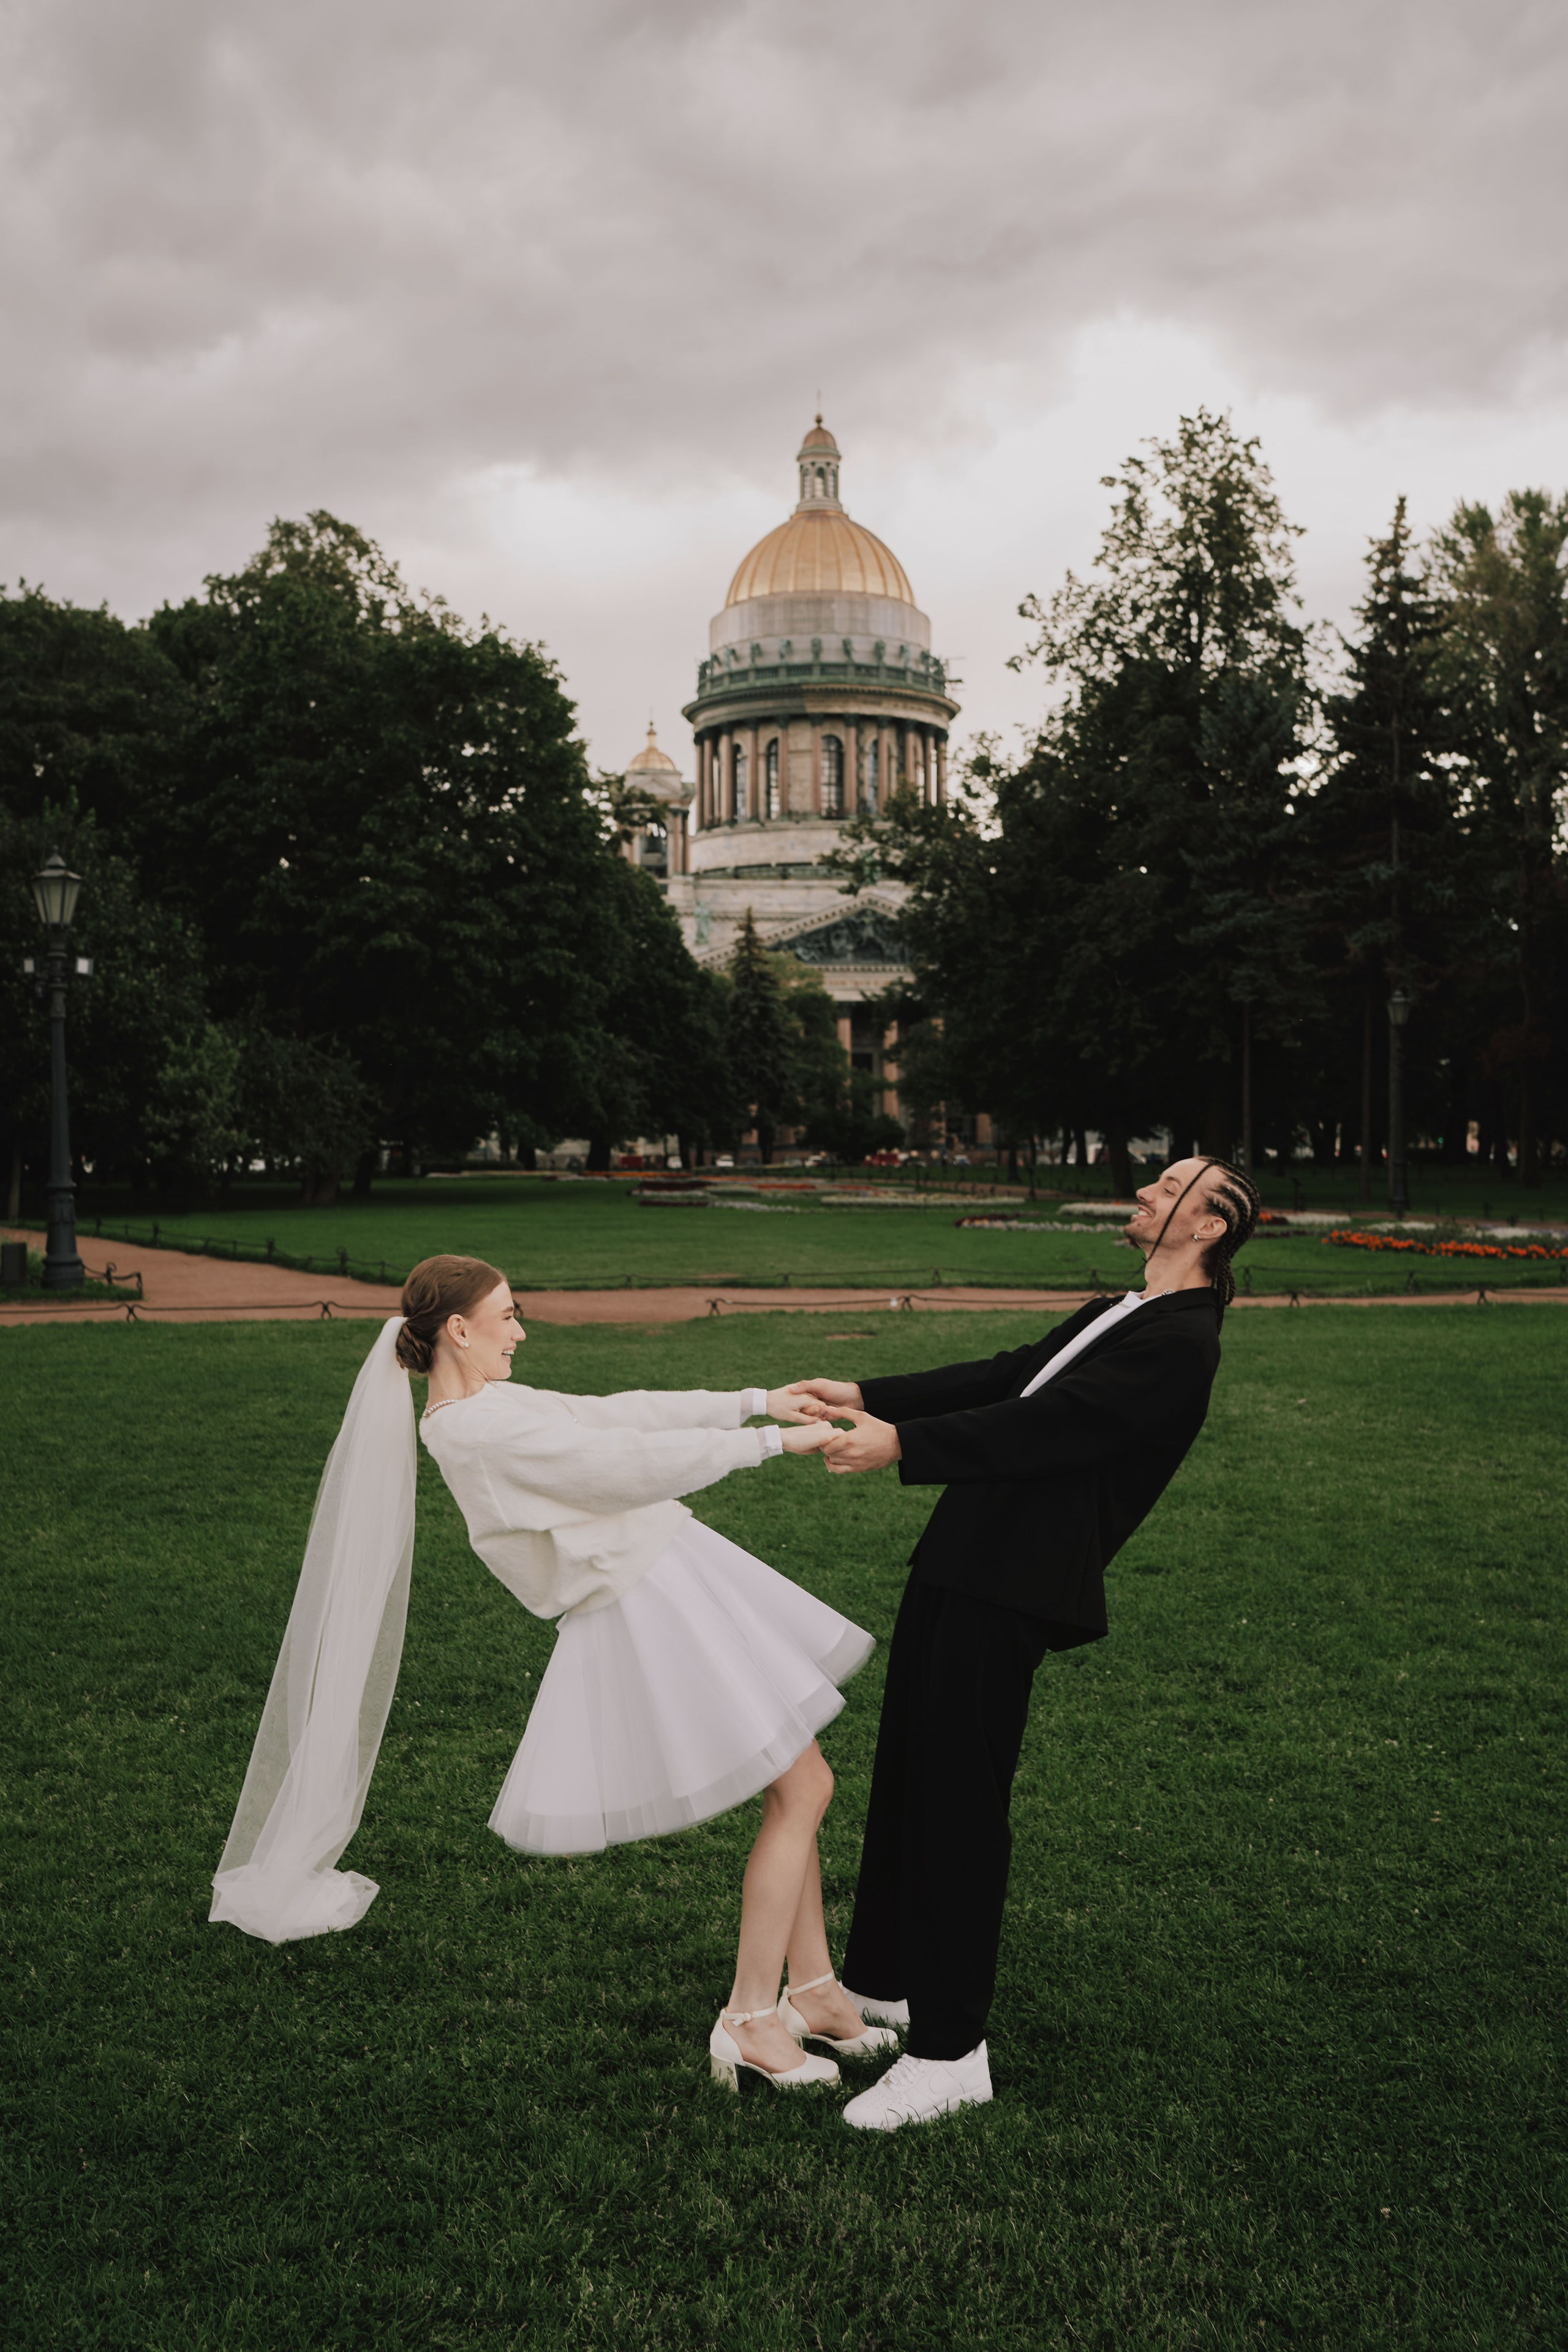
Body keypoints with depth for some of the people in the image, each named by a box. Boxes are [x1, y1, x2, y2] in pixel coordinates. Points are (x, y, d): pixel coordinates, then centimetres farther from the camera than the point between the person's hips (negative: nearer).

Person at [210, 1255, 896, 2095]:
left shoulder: (492, 1407, 11)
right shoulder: (477, 1428, -20)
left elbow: (618, 1413, 15)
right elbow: (630, 1463, -24)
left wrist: (753, 1399, 12)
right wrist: (770, 1442, -18)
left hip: (672, 1583, 10)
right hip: (650, 1610, -10)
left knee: (798, 1786, 15)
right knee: (801, 1788, -2)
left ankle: (812, 1992, 25)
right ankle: (748, 2022, 7)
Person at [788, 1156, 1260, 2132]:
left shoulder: (1181, 1341, -12)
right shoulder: (1112, 1317, 19)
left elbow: (1050, 1425, -20)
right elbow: (1000, 1380, 17)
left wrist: (901, 1442, -22)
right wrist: (865, 1394, 10)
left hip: (1012, 1589, -9)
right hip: (964, 1564, 9)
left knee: (960, 1797, -5)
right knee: (906, 1774, 17)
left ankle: (951, 2053, 7)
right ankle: (883, 1982, 33)